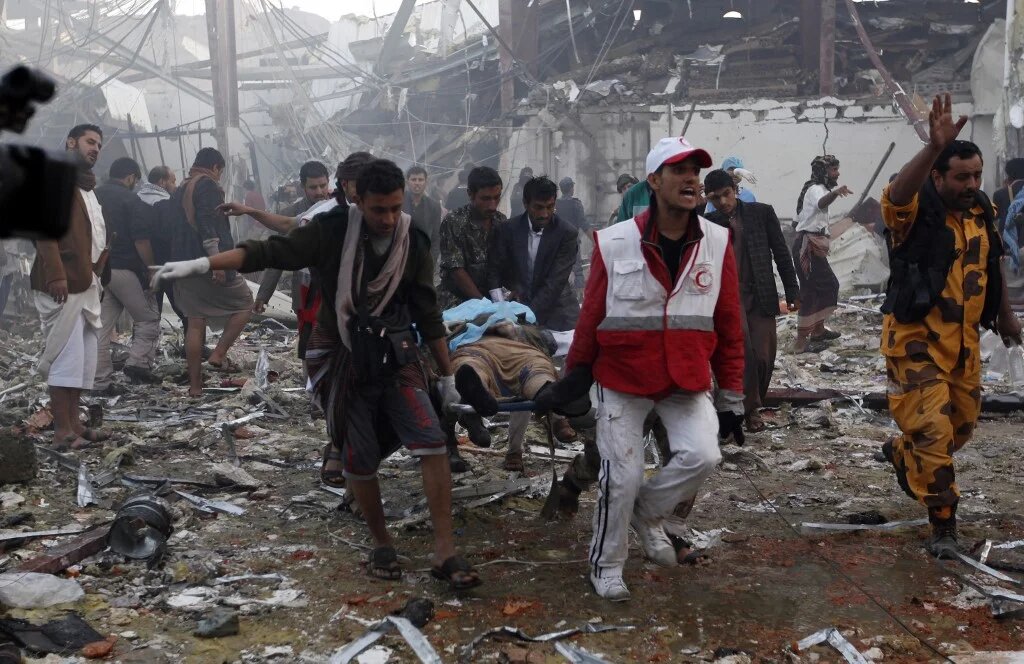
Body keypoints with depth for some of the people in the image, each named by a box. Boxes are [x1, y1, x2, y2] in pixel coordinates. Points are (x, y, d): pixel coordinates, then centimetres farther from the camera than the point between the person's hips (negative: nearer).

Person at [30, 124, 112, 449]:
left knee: (84, 357, 11)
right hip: (63, 283, -10)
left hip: (86, 282, 10)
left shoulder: (85, 184, 23)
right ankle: (62, 431, -6)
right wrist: (55, 275, -25)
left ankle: (74, 423, 16)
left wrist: (98, 274, 14)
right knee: (66, 356, -9)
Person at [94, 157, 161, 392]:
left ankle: (100, 380, 5)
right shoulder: (130, 200, -8)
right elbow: (141, 240, -15)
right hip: (124, 269, -6)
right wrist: (153, 270, -10)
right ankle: (138, 363, -6)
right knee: (148, 318, 9)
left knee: (101, 326, 6)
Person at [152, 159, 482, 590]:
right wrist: (201, 264, -26)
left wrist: (448, 376, 8)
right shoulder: (333, 231, -11)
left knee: (432, 445, -12)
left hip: (396, 359, 2)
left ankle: (444, 552, -5)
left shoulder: (414, 244, -3)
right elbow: (272, 252, -15)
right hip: (344, 363, -1)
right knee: (360, 460, 4)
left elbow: (429, 316, 4)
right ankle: (382, 545, 27)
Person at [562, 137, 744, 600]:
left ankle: (648, 513, 18)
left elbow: (729, 326, 1)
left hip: (687, 382, 2)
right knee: (621, 476, 0)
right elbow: (591, 317, -1)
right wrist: (574, 374, 5)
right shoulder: (614, 244, -11)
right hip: (623, 379, -2)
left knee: (702, 455, -14)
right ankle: (606, 566, 24)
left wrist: (731, 398, 3)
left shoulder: (718, 243, -3)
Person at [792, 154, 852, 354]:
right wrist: (836, 191, -57)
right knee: (811, 291, -12)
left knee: (830, 285, 18)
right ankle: (801, 342, -14)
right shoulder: (816, 189, -12)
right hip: (808, 246, -11)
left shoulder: (819, 189, 22)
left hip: (814, 246, 11)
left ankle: (818, 330, 27)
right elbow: (821, 203, -37)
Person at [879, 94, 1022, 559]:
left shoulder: (982, 211, 5)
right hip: (916, 340, -7)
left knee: (962, 424, 19)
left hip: (964, 340, 7)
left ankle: (900, 453, 47)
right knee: (931, 430, -8)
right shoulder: (917, 210, -15)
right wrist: (934, 148, -51)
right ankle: (943, 525, 3)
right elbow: (896, 195, -40)